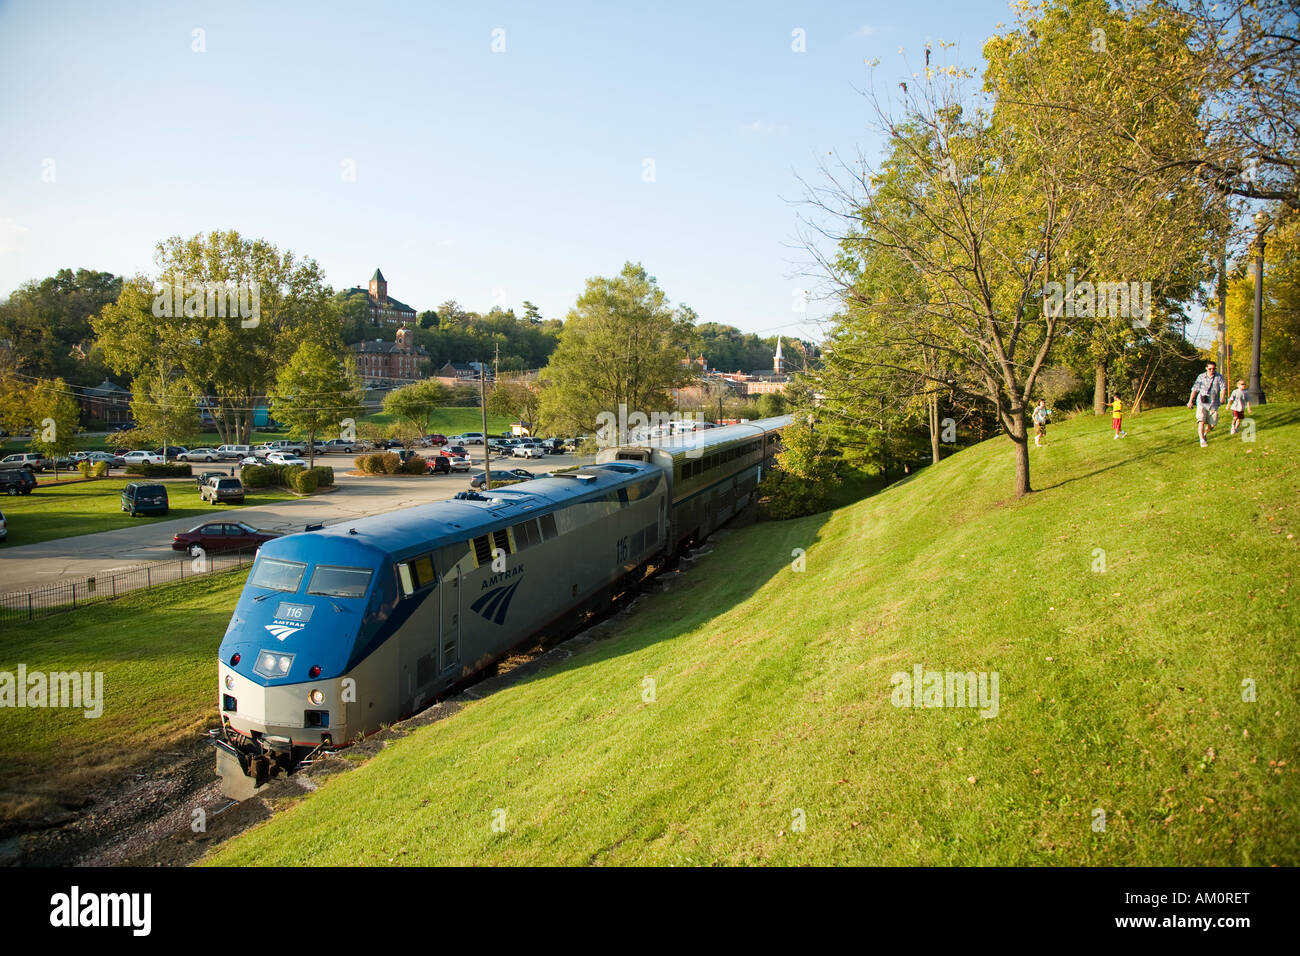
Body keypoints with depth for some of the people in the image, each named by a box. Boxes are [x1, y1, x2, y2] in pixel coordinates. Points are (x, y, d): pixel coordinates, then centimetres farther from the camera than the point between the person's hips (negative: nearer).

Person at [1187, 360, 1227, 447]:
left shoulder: (1219, 377, 1)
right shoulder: (1201, 377, 2)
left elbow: (1223, 388, -10)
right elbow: (1195, 389, 8)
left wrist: (1222, 397, -29)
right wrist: (1190, 401, 7)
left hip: (1213, 404, 1)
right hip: (1202, 403, -1)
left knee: (1212, 424, 5)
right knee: (1201, 421, -16)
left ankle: (1205, 434, 34)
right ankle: (1202, 440, -14)